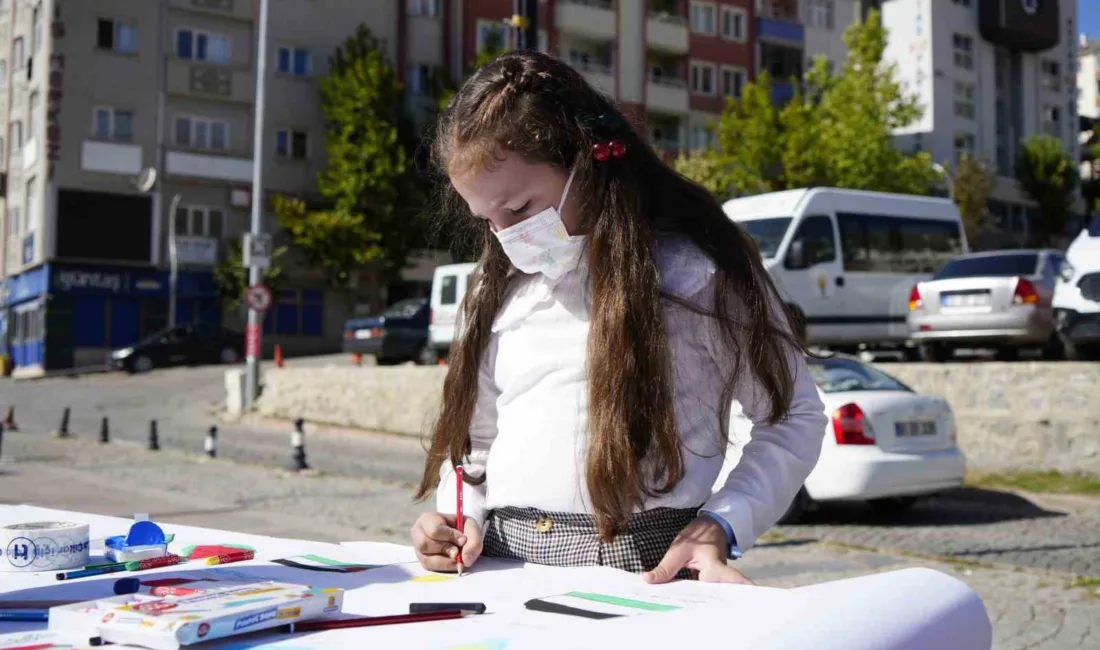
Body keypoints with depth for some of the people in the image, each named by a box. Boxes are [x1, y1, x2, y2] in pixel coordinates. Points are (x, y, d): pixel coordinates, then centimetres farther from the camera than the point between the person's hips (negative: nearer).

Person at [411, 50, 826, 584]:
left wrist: (720, 527, -9)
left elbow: (793, 419, 5)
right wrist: (461, 519, 6)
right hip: (503, 557, 5)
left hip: (642, 563, -5)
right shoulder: (502, 289, 18)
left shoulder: (694, 273, 1)